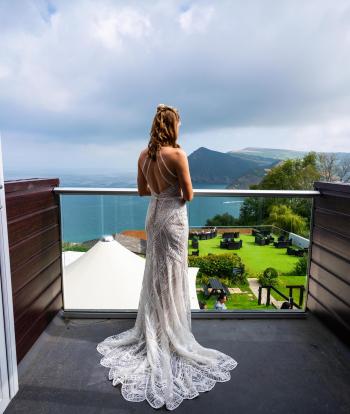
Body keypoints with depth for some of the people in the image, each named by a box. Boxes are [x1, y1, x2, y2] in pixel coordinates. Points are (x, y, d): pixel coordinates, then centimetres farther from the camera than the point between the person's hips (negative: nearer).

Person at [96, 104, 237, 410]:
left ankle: (152, 335, 36)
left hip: (153, 214, 7)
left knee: (155, 275, 19)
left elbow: (142, 190, 10)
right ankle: (171, 337, 23)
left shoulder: (144, 155, 2)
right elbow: (189, 195, -13)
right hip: (173, 216, -6)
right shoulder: (177, 154, -17)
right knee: (171, 277, 6)